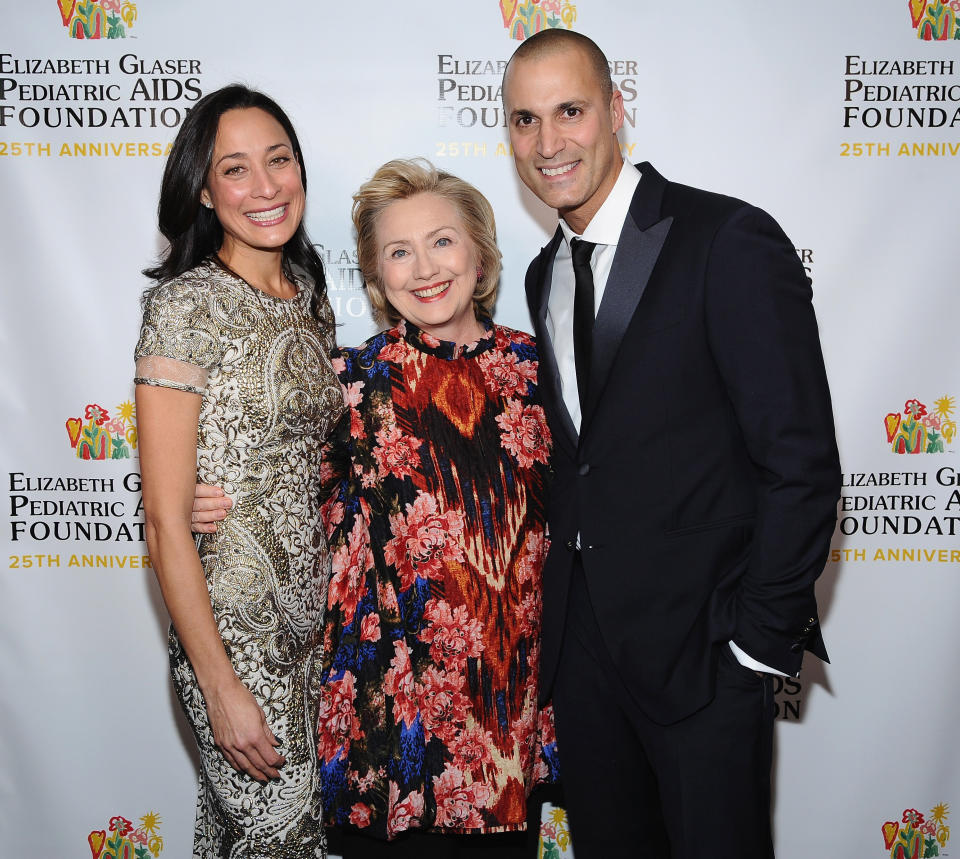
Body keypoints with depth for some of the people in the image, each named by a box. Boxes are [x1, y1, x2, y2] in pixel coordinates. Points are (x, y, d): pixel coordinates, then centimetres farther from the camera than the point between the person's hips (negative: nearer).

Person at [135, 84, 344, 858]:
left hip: (314, 619, 6)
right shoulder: (187, 306, -14)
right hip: (234, 628, -6)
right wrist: (220, 686, -16)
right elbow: (166, 520, -16)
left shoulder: (310, 293, 7)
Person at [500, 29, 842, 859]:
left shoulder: (730, 241, -13)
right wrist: (564, 594, 8)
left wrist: (760, 640, -14)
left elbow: (801, 463, -15)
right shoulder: (545, 274, 10)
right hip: (582, 635, 7)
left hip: (703, 643, -6)